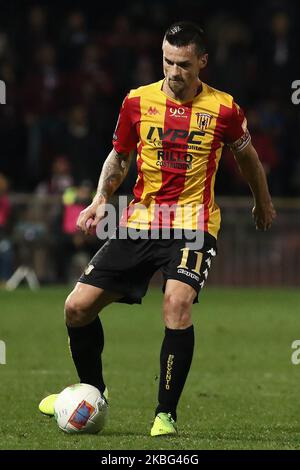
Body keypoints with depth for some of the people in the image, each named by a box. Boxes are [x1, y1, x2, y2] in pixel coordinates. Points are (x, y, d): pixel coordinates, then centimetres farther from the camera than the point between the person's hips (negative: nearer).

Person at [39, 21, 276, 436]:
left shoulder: (223, 109, -4)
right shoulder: (137, 101, 1)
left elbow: (245, 154, 16)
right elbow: (119, 156, 16)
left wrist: (263, 202, 30)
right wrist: (101, 200, 0)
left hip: (193, 221, -3)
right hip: (140, 220, 3)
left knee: (177, 302, -29)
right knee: (78, 307, -2)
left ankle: (166, 414, -19)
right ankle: (92, 391, 24)